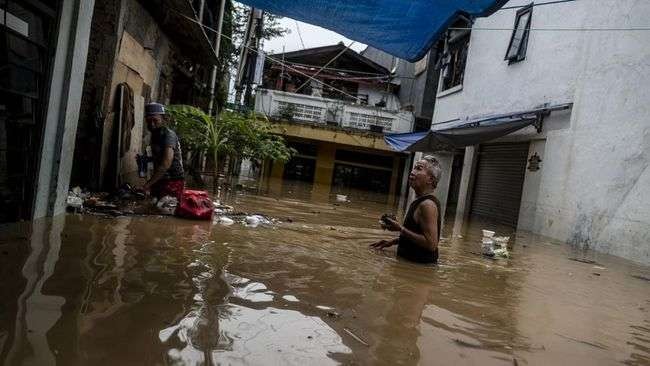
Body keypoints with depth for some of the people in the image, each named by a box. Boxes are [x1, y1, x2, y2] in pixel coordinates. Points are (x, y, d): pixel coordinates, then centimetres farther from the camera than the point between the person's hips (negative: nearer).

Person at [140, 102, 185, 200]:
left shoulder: (168, 134, -18)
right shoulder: (155, 134, 11)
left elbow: (166, 164, -30)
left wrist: (148, 184, -33)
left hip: (173, 181, -8)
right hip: (158, 180, 9)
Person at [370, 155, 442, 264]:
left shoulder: (427, 205, -19)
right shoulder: (420, 201, 11)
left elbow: (431, 244, -24)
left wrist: (400, 229, -20)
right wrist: (392, 242, 13)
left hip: (421, 266, -8)